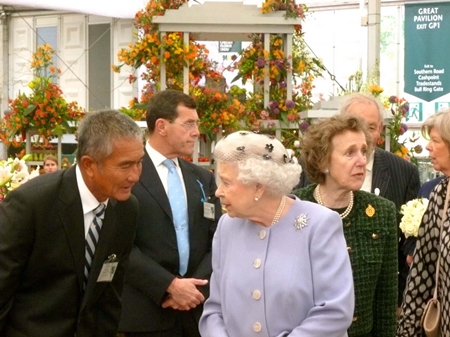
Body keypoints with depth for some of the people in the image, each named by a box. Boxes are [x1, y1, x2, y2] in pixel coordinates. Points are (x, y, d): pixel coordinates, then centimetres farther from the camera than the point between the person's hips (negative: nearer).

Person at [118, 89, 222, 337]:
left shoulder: (204, 179, 12)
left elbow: (217, 241, 9)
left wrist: (197, 287, -6)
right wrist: (170, 285, -16)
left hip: (198, 309, 5)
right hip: (148, 312, -5)